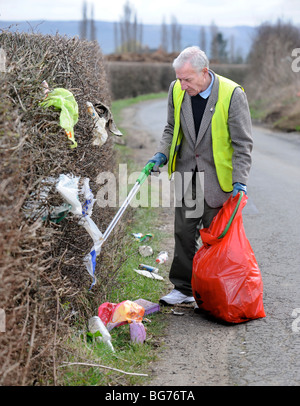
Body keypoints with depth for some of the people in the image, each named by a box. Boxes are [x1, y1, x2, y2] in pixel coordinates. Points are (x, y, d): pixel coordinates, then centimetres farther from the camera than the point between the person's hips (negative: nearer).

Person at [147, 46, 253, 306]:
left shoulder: (232, 94, -16)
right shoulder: (177, 90, -2)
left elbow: (243, 143, -11)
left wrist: (240, 181, -17)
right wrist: (162, 154, -2)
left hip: (218, 177, -4)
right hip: (186, 175, 4)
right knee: (184, 232, 7)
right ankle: (184, 288, 19)